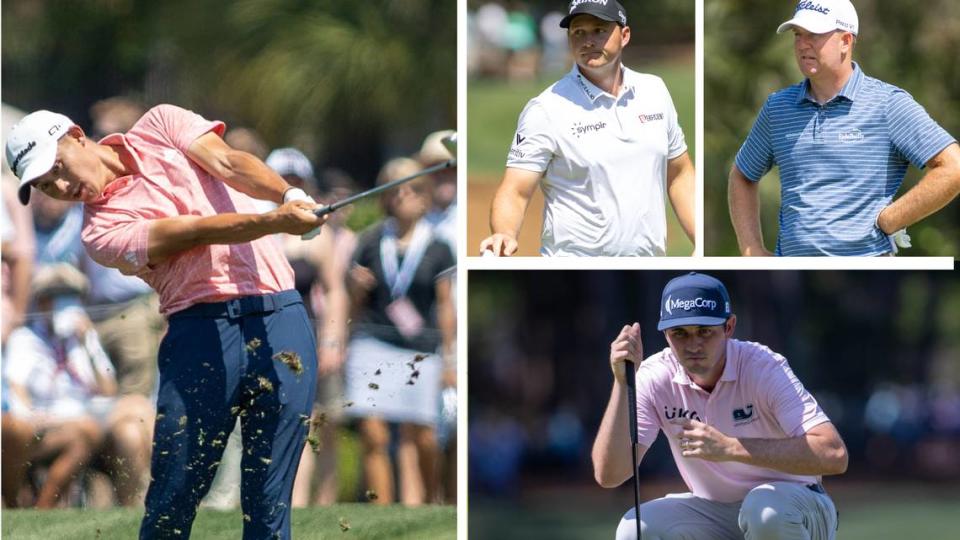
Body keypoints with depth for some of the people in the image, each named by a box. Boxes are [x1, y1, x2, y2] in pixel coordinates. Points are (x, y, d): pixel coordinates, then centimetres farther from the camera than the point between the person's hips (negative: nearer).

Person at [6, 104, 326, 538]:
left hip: (278, 317, 1)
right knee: (171, 503, -7)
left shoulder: (160, 125, 14)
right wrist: (278, 220, -25)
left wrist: (289, 196, -22)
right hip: (201, 331, -1)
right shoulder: (101, 232, 1)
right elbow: (196, 231, -11)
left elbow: (228, 163, -2)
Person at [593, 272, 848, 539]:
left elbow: (834, 455, -33)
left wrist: (731, 448, -38)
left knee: (767, 508, -37)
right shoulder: (653, 377, -11)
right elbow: (608, 475, -19)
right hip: (713, 514, 4)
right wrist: (622, 384, -29)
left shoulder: (764, 367, -21)